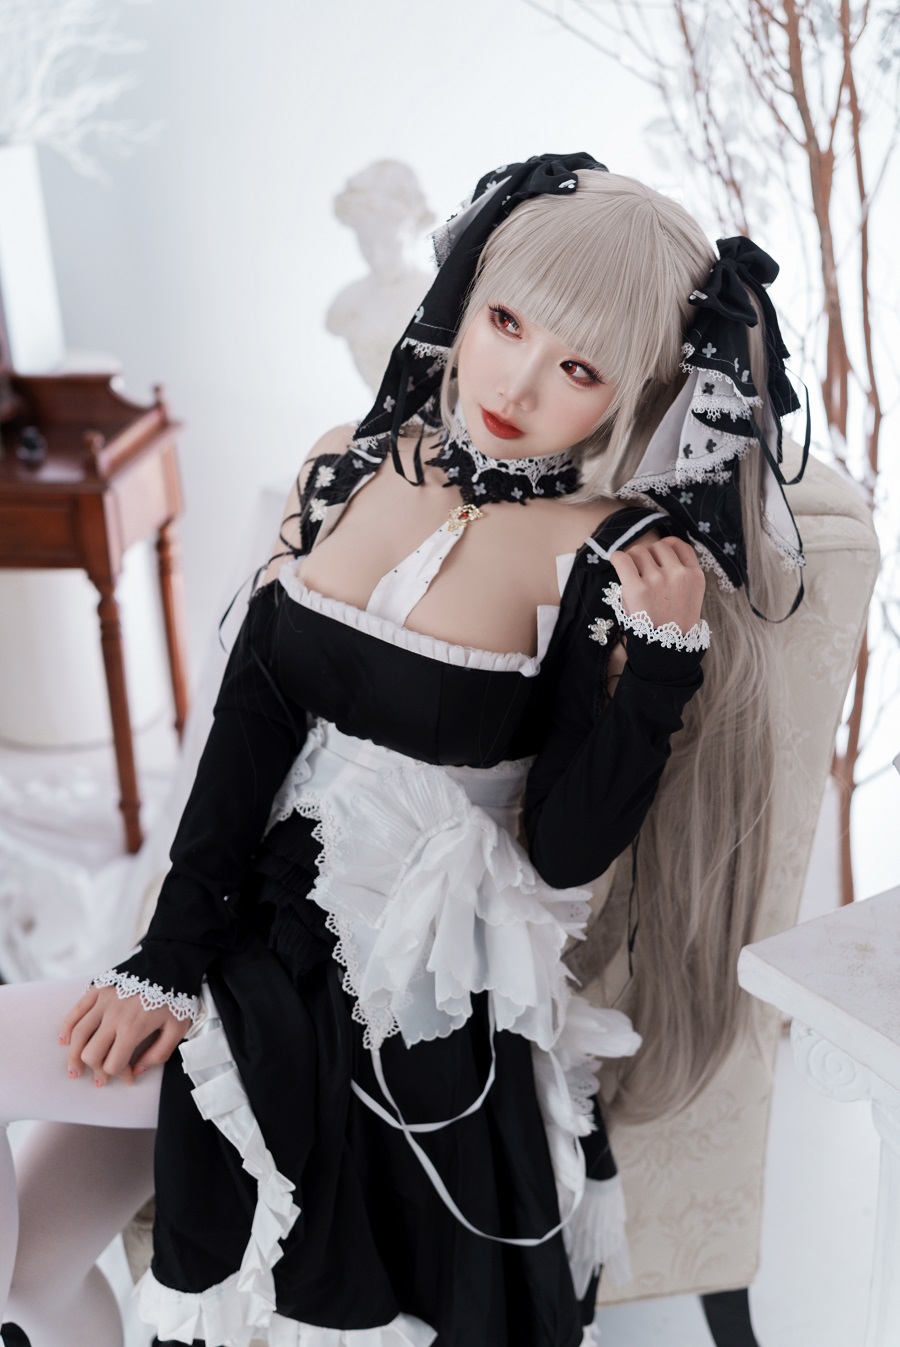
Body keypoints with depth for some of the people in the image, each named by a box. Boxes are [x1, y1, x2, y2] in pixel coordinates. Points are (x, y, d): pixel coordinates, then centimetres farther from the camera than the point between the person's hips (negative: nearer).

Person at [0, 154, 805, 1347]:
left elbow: (566, 853, -14)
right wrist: (169, 960, -9)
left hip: (400, 995, -5)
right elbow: (251, 711, -3)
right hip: (259, 924, 5)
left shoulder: (602, 559, -15)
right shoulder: (351, 467, 0)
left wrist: (658, 662, -27)